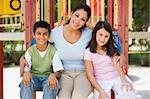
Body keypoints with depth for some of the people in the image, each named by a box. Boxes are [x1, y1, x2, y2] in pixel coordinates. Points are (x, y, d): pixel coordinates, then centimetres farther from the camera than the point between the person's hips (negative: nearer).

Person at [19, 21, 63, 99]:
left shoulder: (53, 51, -2)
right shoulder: (30, 51, 2)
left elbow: (58, 71, -8)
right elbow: (25, 69, -5)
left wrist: (53, 75, -33)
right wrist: (26, 73, -31)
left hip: (47, 77, -1)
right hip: (33, 77, 1)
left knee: (53, 84, -35)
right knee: (25, 83, -32)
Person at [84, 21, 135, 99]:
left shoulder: (112, 48, 1)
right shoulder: (89, 52, -8)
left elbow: (117, 66, -7)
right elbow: (90, 75, -9)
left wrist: (124, 80, -25)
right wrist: (101, 91, -18)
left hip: (116, 78, 2)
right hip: (100, 82, -2)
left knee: (129, 92, -22)